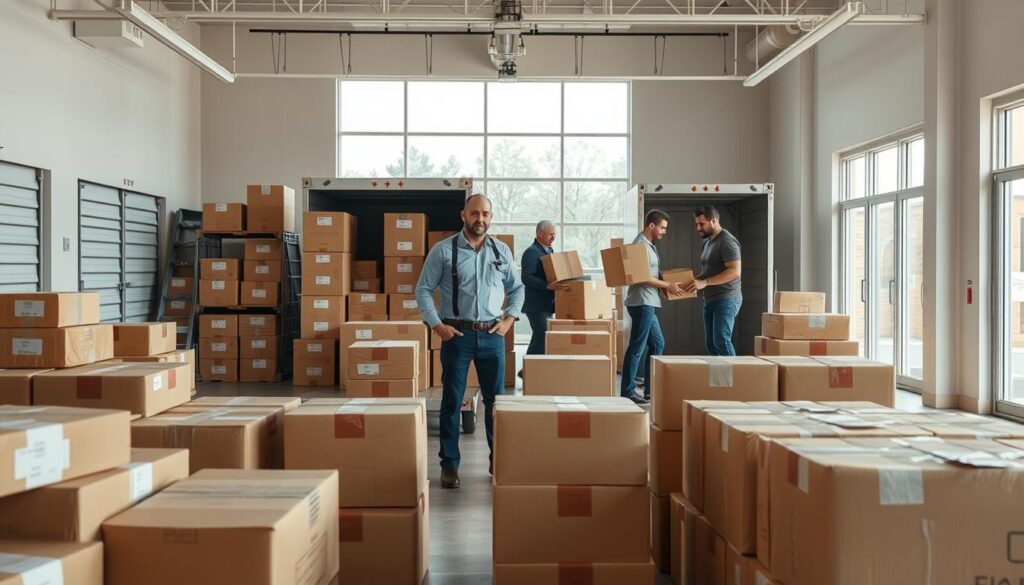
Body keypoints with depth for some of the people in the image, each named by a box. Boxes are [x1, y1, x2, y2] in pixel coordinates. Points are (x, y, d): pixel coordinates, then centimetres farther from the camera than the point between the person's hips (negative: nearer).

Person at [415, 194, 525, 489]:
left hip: (492, 335, 3)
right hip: (457, 334, -3)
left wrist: (509, 319, 4)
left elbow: (516, 289, 17)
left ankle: (499, 459, 23)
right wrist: (437, 325, -9)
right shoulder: (443, 250, -2)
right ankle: (449, 464, 12)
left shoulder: (502, 251, 7)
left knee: (496, 399, 9)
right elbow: (423, 290, -1)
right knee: (452, 401, 3)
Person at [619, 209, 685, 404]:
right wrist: (667, 285, -15)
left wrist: (668, 283, 13)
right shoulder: (641, 245, -13)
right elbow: (642, 277, -20)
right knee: (637, 348, -7)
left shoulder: (649, 245, 18)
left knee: (657, 344, 15)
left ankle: (650, 389, 20)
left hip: (648, 304, 11)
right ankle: (628, 391, -2)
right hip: (642, 303, -11)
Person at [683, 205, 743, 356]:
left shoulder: (727, 241, -11)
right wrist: (695, 280, 8)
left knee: (721, 342, -17)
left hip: (726, 299, -9)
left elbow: (735, 271, -20)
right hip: (710, 300, 9)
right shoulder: (707, 242, 18)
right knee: (710, 343, 7)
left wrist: (705, 282, -23)